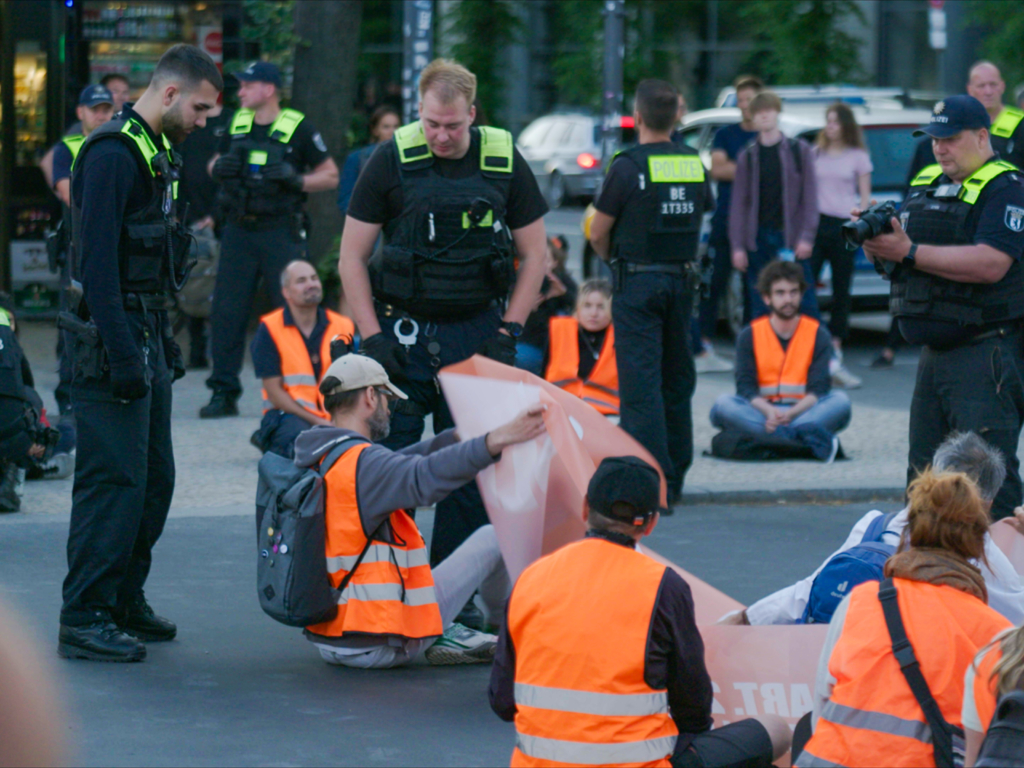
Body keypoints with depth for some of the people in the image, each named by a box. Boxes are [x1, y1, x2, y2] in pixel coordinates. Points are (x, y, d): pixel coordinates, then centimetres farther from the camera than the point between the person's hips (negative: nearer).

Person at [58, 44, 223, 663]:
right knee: (115, 480, -9)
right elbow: (98, 260, -21)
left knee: (155, 478, 12)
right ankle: (85, 618, -5)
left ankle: (126, 602, 21)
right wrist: (122, 354, -24)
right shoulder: (113, 153, -15)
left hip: (147, 335, 10)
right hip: (115, 339, -10)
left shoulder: (156, 154, 17)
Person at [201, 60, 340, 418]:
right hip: (238, 229, 4)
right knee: (226, 312, 2)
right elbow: (215, 165, 24)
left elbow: (330, 175, 1)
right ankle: (224, 392, 9)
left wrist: (297, 180, -16)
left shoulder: (297, 127, -3)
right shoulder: (236, 124, 11)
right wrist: (219, 167, 1)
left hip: (280, 231, -4)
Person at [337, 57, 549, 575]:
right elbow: (351, 256, 0)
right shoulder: (392, 160, -5)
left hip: (476, 332, 1)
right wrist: (372, 337, -7)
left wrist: (507, 332, 0)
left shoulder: (504, 161, 0)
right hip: (403, 330, -1)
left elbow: (534, 254, 8)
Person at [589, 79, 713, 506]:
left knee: (641, 383, -5)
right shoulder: (695, 164, 5)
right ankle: (675, 478, 19)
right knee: (677, 380, 14)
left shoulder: (629, 166, -11)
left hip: (638, 280, -5)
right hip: (682, 278, 5)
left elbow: (598, 234, -7)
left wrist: (613, 258, 14)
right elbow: (702, 217, 10)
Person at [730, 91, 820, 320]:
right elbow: (738, 204, 7)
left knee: (804, 303, -4)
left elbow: (810, 197, 0)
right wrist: (737, 246, -1)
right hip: (758, 239, 2)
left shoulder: (799, 150, 4)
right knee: (760, 308, 2)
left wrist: (806, 237, -9)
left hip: (791, 237, -2)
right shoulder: (748, 156, 10)